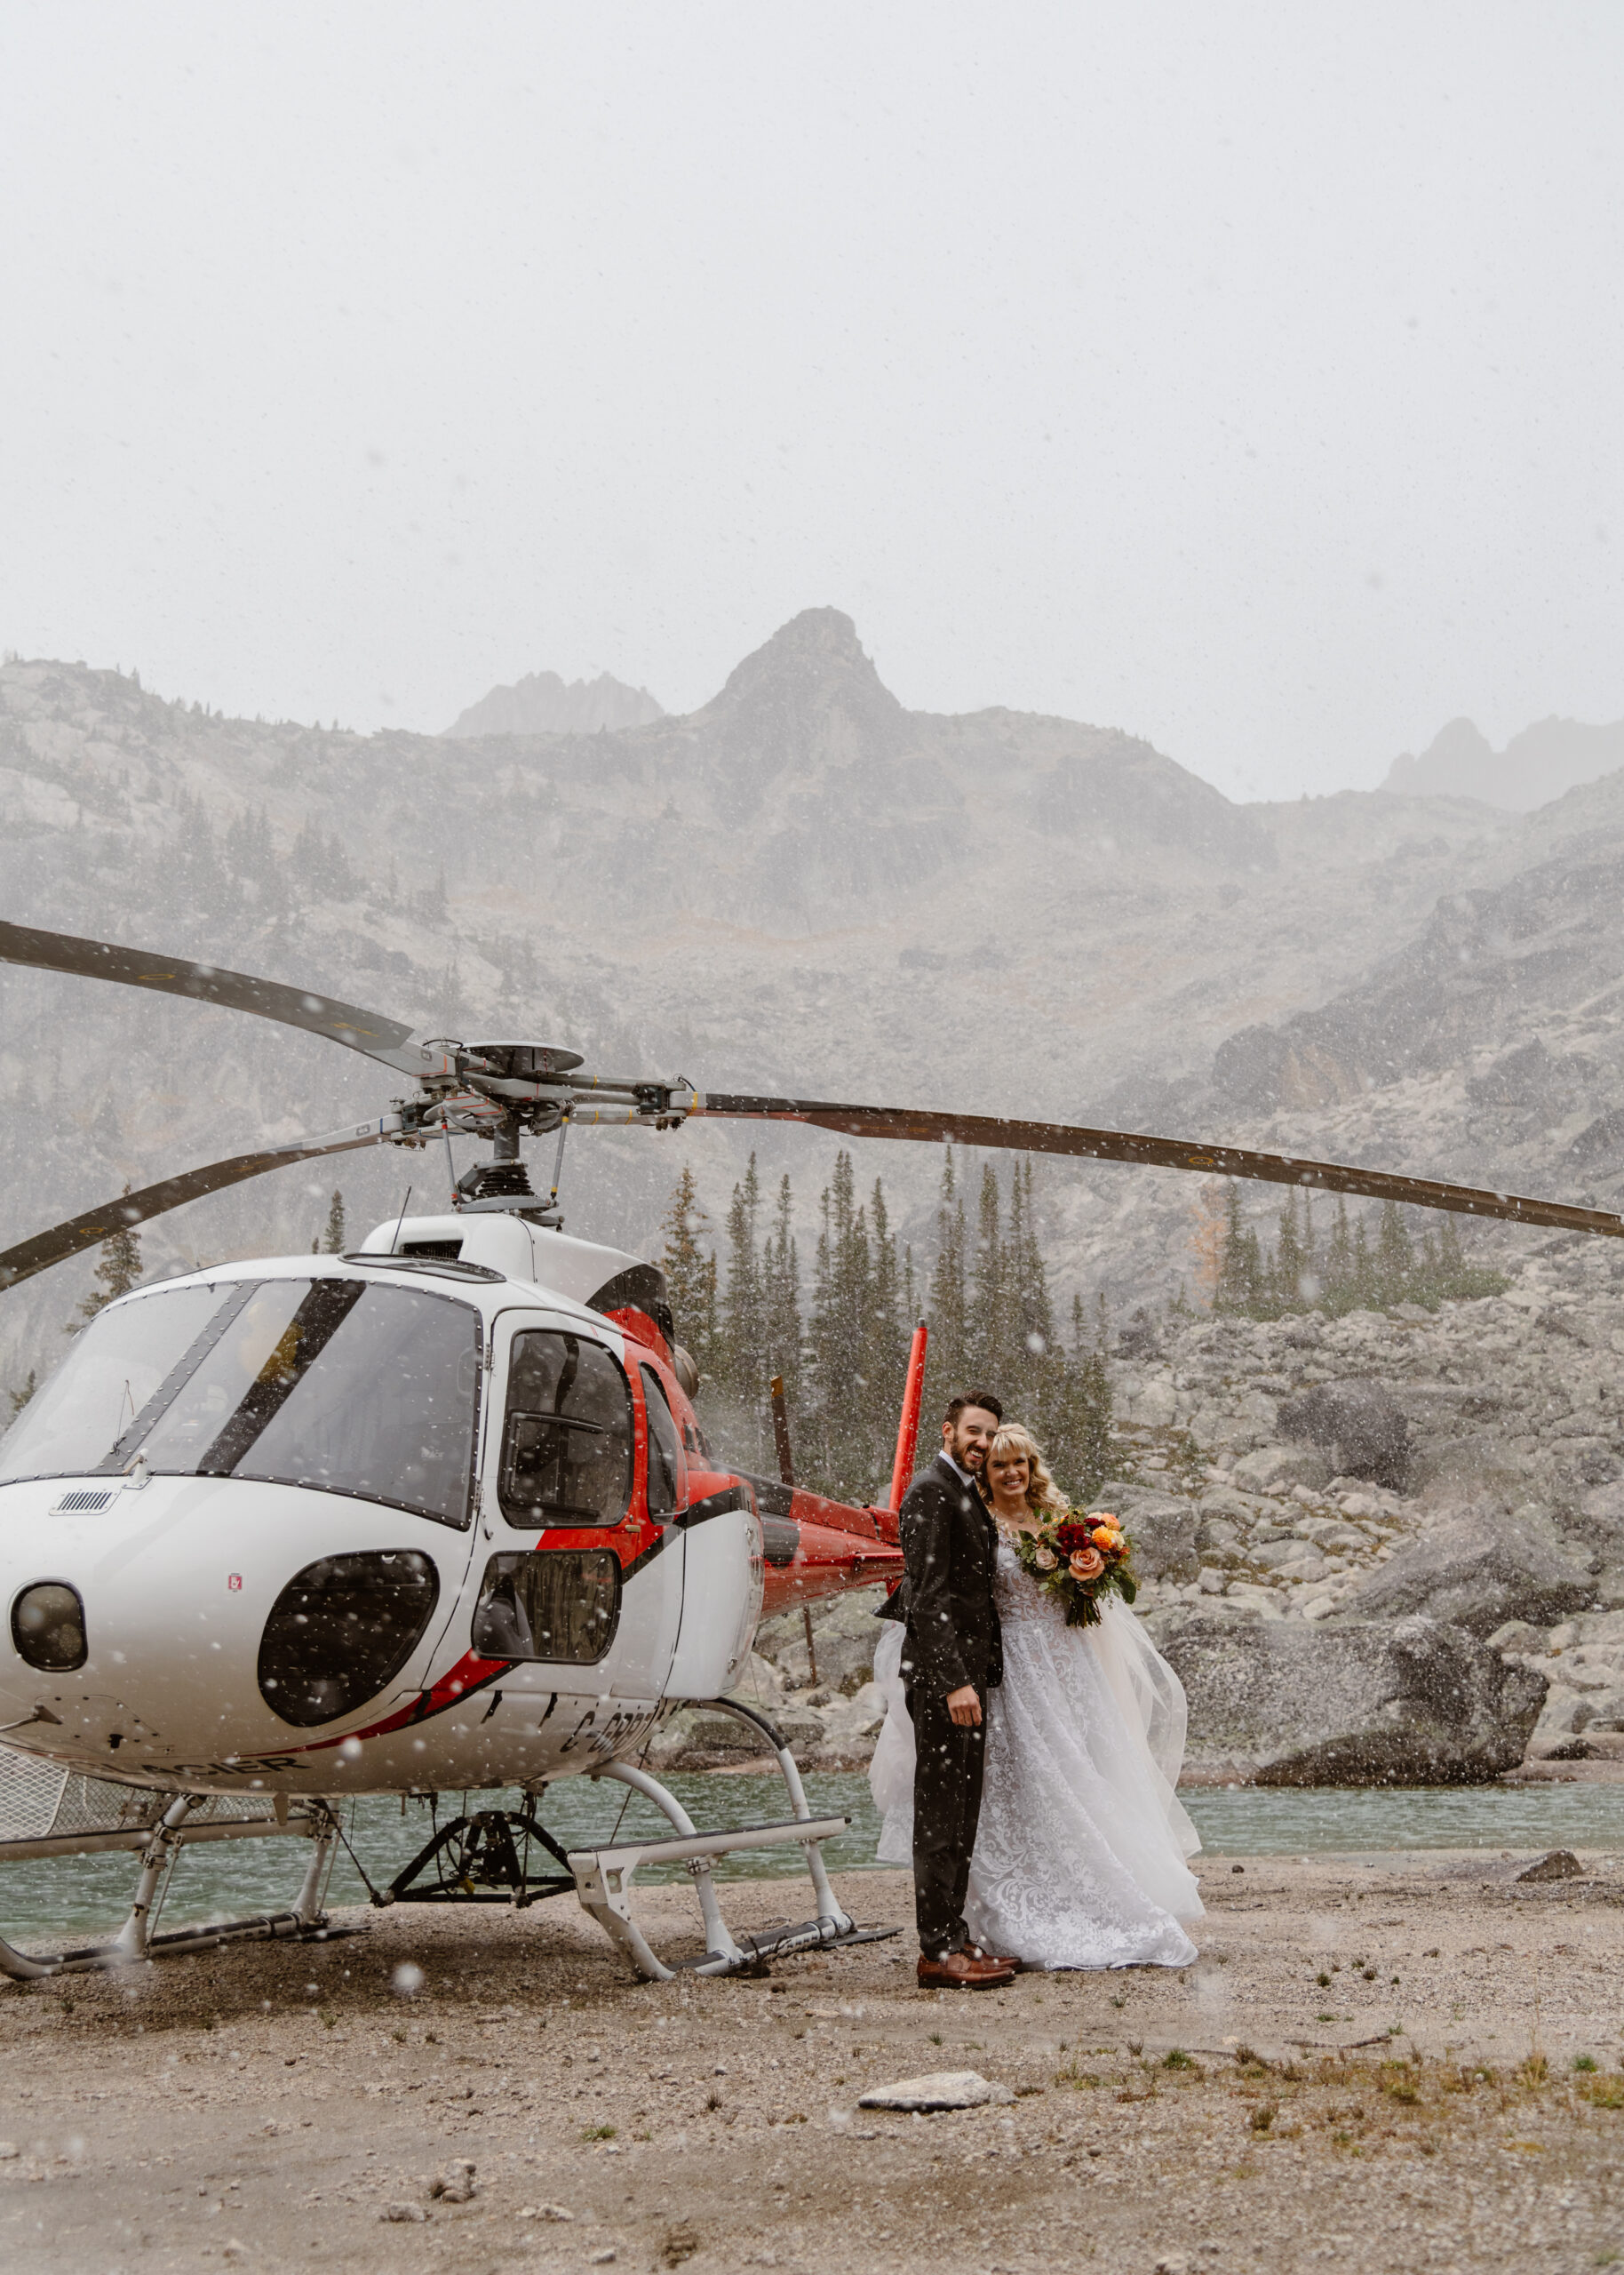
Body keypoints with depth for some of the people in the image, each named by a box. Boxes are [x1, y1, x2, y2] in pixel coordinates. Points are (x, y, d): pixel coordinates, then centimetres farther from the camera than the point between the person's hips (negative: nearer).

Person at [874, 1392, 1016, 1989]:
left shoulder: (969, 1495, 19)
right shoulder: (930, 1491, -11)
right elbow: (929, 1594, -19)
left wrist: (981, 1677, 16)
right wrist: (955, 1681, -24)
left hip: (968, 1672, 10)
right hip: (941, 1676, -10)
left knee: (961, 1816, 13)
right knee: (940, 1816, -7)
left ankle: (953, 1939, 19)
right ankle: (938, 1952, -5)